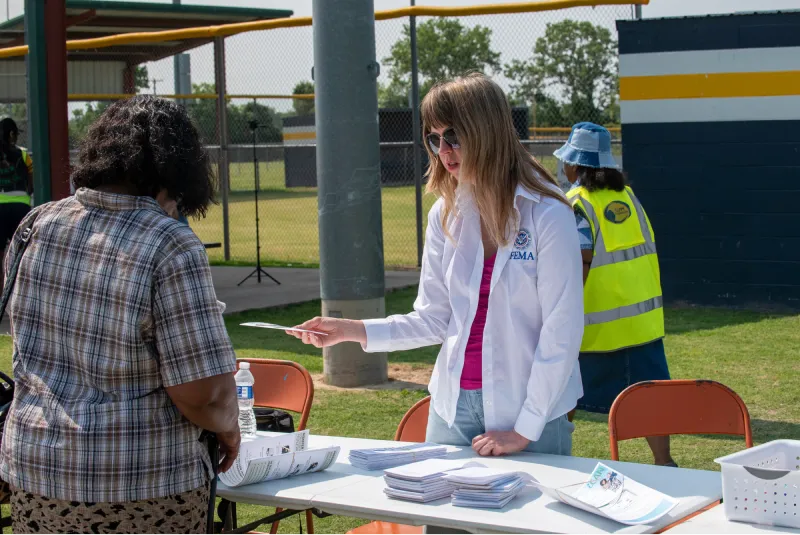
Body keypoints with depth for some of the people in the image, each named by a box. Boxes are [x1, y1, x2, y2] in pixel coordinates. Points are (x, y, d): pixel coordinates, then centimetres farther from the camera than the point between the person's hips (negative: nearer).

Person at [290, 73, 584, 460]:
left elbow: (561, 331, -12)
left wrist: (526, 430, -12)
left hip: (531, 409, -5)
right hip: (454, 407, 5)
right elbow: (435, 319, 6)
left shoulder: (547, 215, -12)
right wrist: (354, 331, -6)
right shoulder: (446, 214, 5)